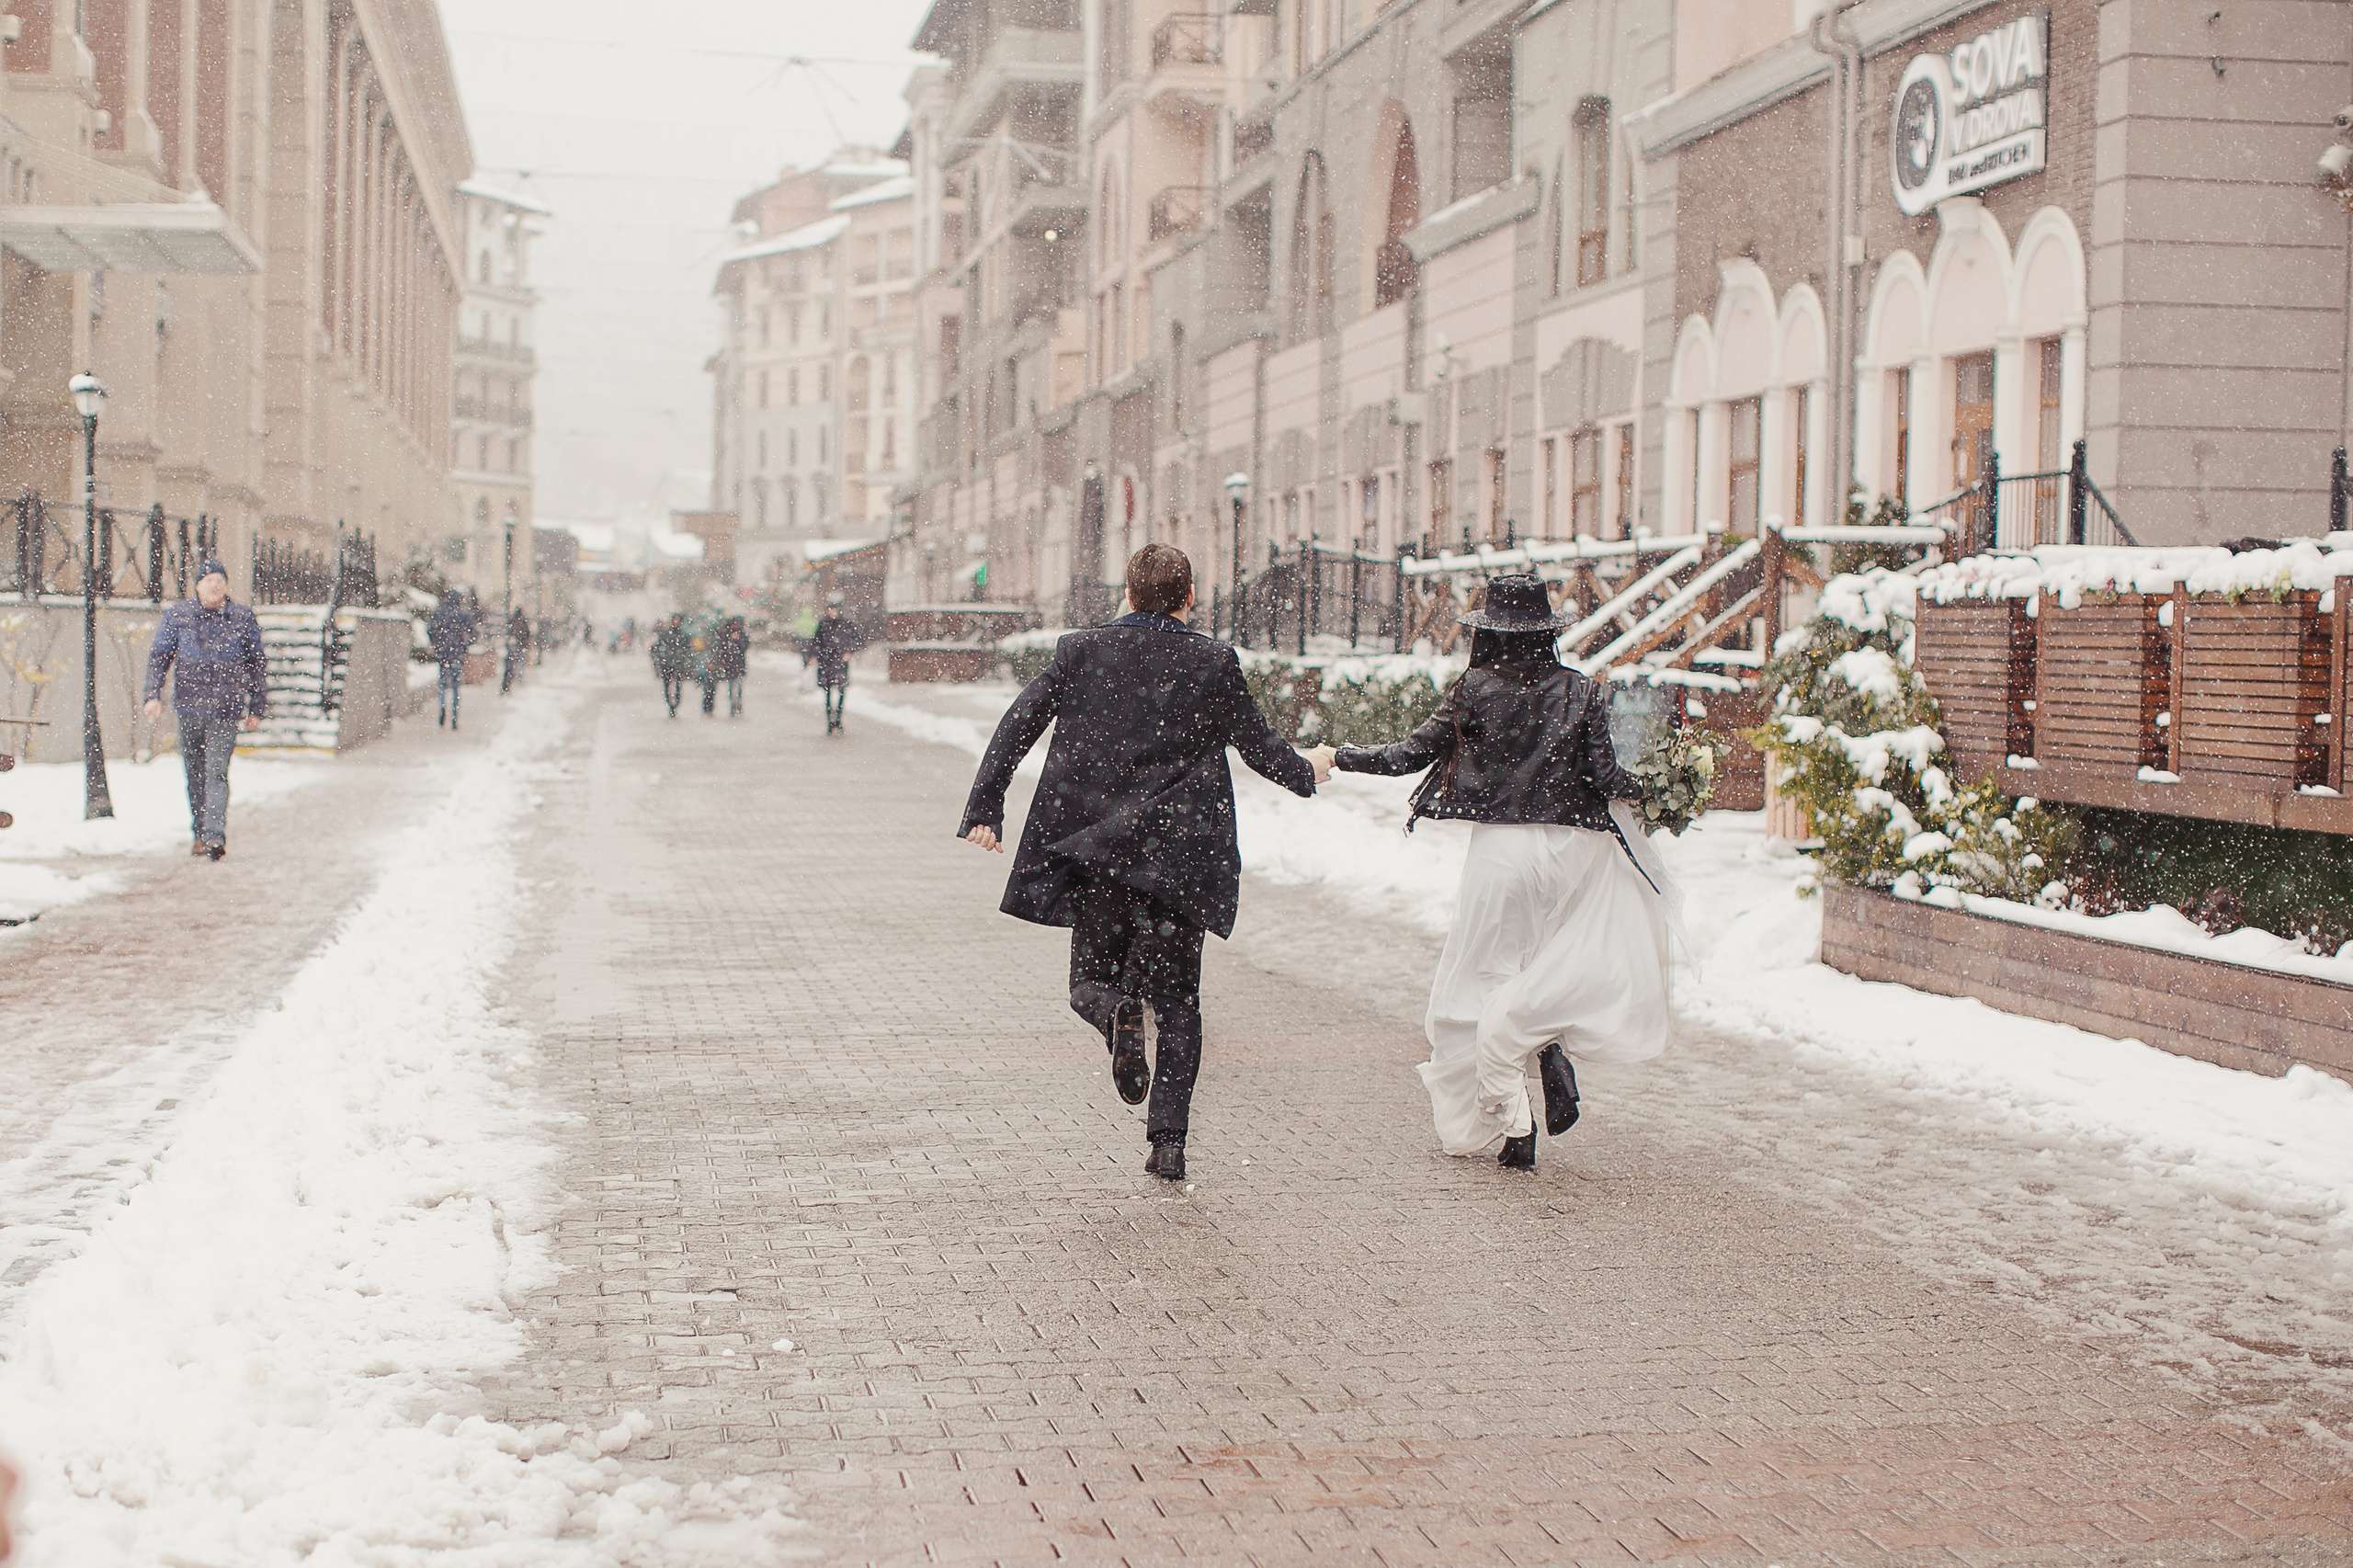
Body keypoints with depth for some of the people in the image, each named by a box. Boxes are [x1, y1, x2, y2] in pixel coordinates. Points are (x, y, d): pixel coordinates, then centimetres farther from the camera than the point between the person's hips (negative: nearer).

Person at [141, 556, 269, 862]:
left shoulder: (244, 619, 2)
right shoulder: (178, 615, 3)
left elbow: (258, 666, 10)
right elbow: (158, 656, 8)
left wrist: (257, 709, 9)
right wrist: (154, 694, -4)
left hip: (226, 710, -2)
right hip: (189, 707, 2)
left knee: (216, 772, -14)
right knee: (194, 775, 10)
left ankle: (215, 835, -21)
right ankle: (198, 833, 22)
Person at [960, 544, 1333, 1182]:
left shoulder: (1079, 651, 1)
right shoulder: (1213, 663, -1)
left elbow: (1016, 727, 0)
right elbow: (1260, 744, 7)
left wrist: (984, 807, 7)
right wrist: (1306, 771, 28)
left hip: (1093, 851, 0)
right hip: (1178, 855, 0)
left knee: (1091, 979, 15)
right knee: (1177, 998, 9)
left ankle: (1117, 1013, -21)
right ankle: (1169, 1141, 3)